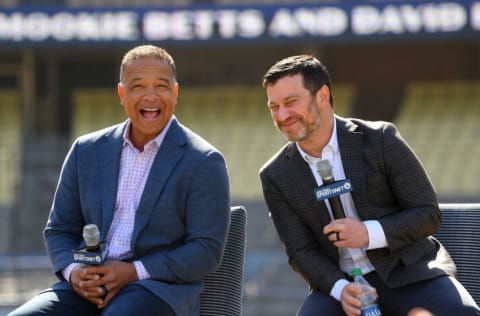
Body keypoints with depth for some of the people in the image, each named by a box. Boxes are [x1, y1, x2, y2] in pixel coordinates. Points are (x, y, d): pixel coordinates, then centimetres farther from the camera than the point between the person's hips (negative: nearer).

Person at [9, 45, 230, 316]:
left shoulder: (203, 162, 1)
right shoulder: (87, 151, 14)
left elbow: (207, 250, -5)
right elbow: (60, 230, 18)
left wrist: (134, 272, -16)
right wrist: (73, 272, -5)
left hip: (160, 289, -4)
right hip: (88, 288, 4)